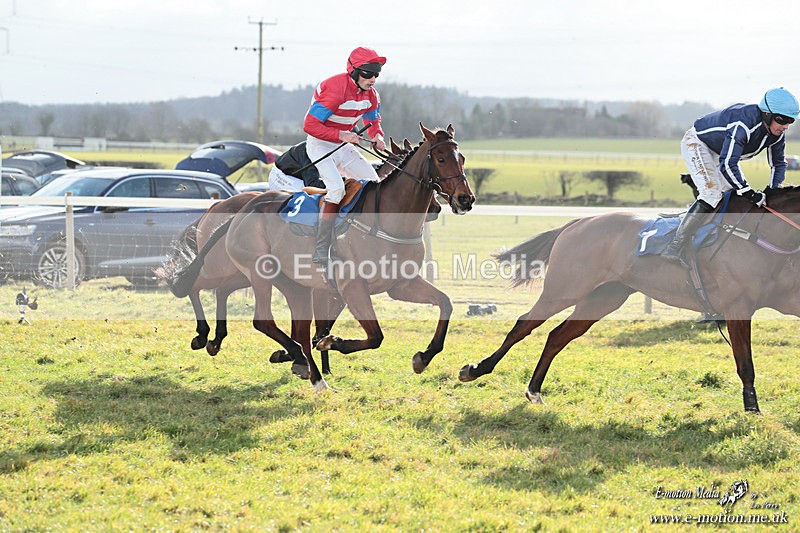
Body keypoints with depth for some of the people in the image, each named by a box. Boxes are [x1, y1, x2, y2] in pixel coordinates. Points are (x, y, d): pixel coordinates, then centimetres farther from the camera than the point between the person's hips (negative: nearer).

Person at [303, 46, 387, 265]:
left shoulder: (370, 94, -1)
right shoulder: (335, 89, -27)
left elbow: (373, 121, 18)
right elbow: (310, 125, -27)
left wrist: (377, 136, -6)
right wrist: (341, 135, -34)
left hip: (343, 145, 8)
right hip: (319, 145, -8)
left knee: (373, 181, 0)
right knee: (336, 187, -26)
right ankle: (320, 251, -27)